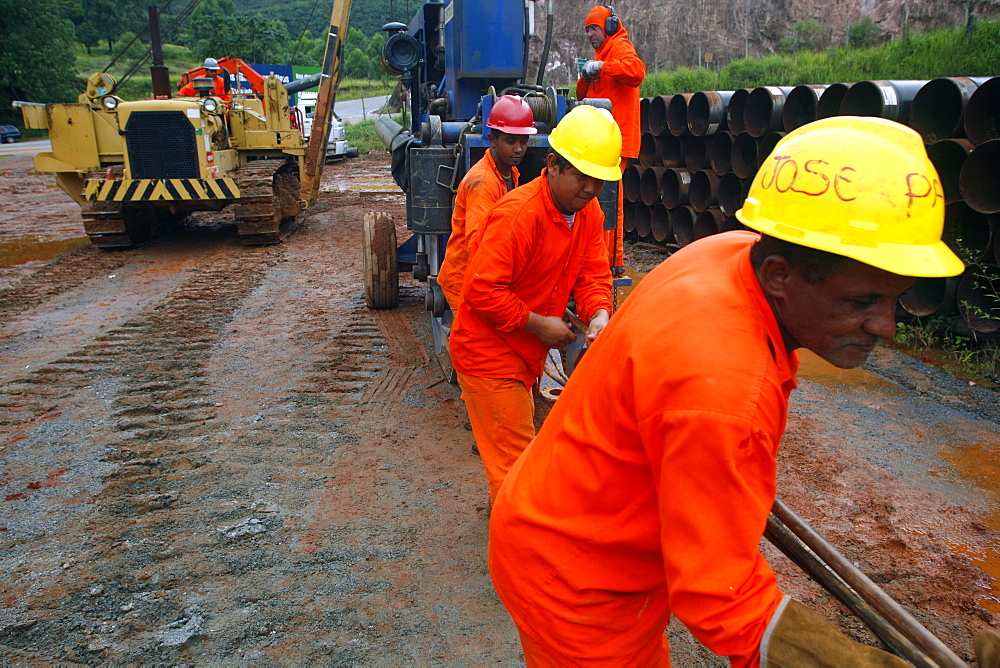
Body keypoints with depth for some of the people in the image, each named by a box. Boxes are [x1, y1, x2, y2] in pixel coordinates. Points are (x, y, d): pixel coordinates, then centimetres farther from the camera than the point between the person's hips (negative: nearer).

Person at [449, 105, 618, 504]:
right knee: (515, 460, 0)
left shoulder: (589, 212, 0)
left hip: (524, 352, 9)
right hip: (488, 355, -9)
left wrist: (598, 314, -21)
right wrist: (539, 323, -24)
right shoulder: (518, 215, -27)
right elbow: (483, 290, -29)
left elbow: (593, 274, -1)